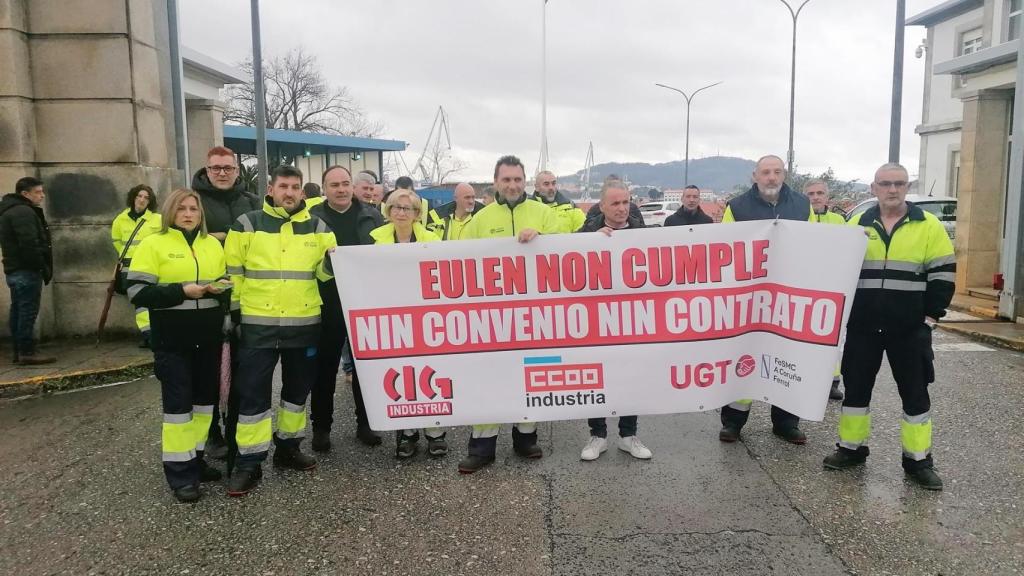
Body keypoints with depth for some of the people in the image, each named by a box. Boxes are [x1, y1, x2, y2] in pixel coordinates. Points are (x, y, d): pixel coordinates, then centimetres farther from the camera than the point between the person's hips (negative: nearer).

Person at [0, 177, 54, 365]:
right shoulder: (23, 212, -15)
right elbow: (29, 245, -23)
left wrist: (42, 268, 16)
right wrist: (44, 268, -17)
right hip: (26, 271, -11)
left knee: (18, 311, 12)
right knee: (28, 311, -8)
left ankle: (19, 352, 16)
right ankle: (27, 352, -7)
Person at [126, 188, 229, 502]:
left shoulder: (213, 244, 10)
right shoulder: (153, 244, -4)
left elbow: (224, 282, 18)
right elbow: (138, 291, -11)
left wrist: (220, 288, -7)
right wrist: (182, 291, -21)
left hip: (208, 338, 5)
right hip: (172, 340, -5)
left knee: (204, 398, 12)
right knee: (178, 403, -2)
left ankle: (195, 458, 26)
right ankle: (179, 471, 7)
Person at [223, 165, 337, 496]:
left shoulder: (318, 228, 5)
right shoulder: (247, 225, -1)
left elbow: (323, 273, 10)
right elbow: (232, 272, 2)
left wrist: (331, 262, -12)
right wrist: (233, 310, 0)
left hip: (305, 324, 3)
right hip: (258, 325, -3)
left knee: (297, 389, 14)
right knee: (253, 393, -1)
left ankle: (288, 448, 31)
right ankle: (249, 464, 8)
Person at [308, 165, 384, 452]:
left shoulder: (371, 217, 7)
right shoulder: (312, 218, 2)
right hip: (328, 305, -2)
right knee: (325, 367, 7)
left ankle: (365, 423, 24)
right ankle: (321, 426, 19)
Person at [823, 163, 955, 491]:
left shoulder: (928, 225, 0)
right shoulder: (857, 224, 6)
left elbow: (943, 273, 0)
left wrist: (932, 315, -5)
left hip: (910, 329, -2)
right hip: (862, 327, 2)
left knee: (915, 393, 5)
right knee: (856, 387, 9)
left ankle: (918, 461, 16)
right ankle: (851, 448, 23)